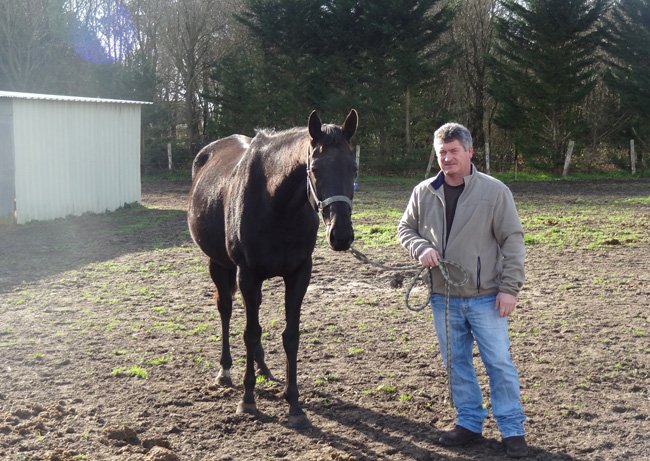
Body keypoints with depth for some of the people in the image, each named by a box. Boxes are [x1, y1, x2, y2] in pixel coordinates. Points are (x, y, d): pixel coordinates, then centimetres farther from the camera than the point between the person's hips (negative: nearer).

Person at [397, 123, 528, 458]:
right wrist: (421, 248, -9)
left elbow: (513, 241, -7)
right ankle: (469, 423, 27)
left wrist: (509, 287, -12)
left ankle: (512, 430, 14)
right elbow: (405, 229, 13)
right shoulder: (423, 193, 1)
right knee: (456, 364, 13)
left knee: (499, 363, 2)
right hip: (443, 298, 4)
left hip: (485, 298, -3)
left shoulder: (495, 191, -8)